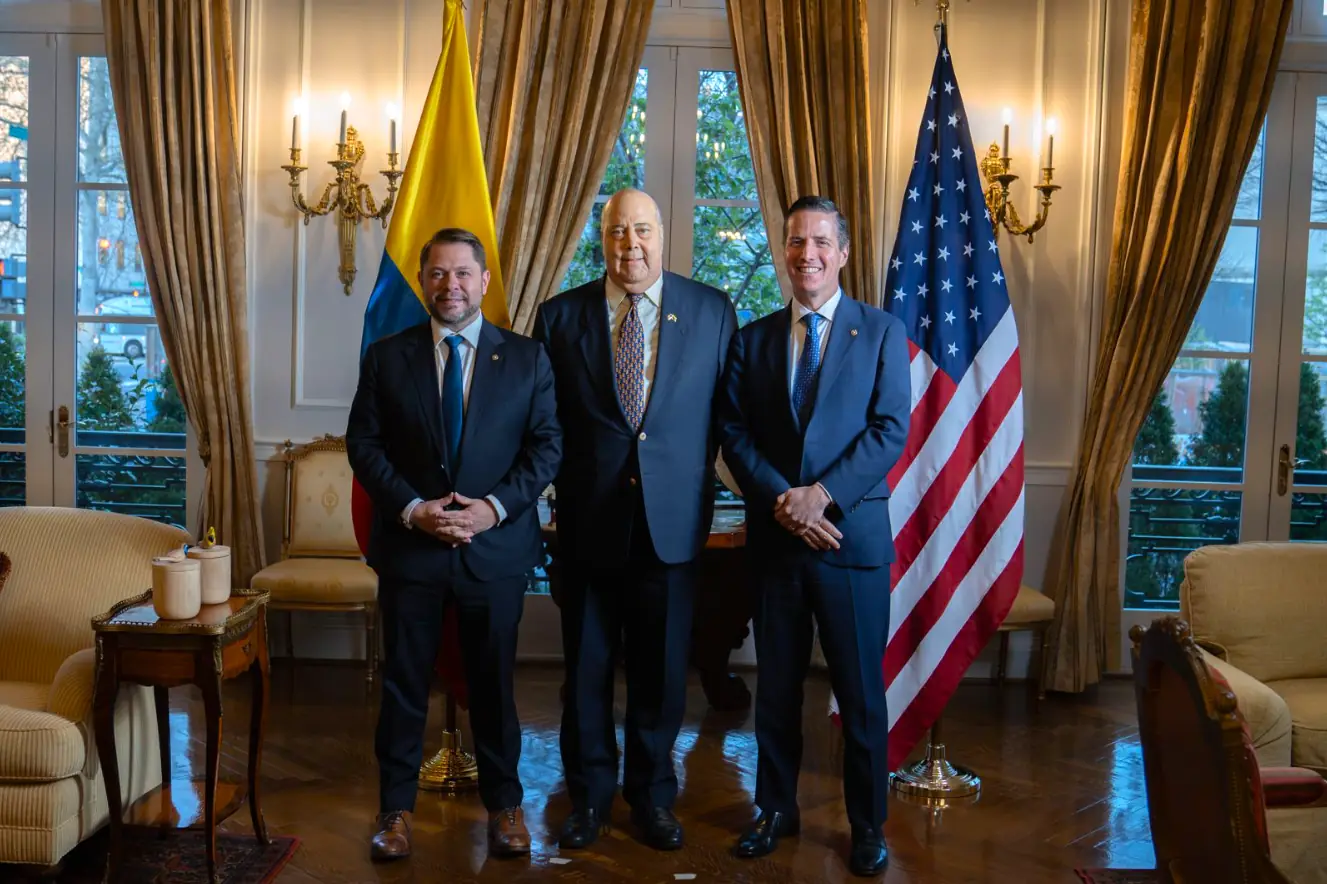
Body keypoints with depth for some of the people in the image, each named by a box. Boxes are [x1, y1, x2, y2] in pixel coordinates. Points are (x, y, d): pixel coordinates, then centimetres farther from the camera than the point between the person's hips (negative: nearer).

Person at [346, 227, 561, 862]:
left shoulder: (527, 358, 2)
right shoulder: (385, 356, 3)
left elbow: (546, 445, 0)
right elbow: (363, 444, 1)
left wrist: (496, 506, -13)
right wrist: (411, 509, -12)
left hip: (496, 546, 0)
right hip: (408, 544, 1)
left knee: (493, 681, 11)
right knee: (404, 682, 9)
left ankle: (504, 803, 26)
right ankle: (396, 807, 24)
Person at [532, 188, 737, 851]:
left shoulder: (712, 311, 2)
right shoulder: (560, 316, 2)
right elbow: (543, 420, 6)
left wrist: (696, 473, -1)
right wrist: (566, 481, 0)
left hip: (672, 519, 0)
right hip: (587, 521, 0)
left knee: (661, 669, 11)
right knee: (586, 666, 11)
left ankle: (653, 794, 29)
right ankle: (589, 794, 29)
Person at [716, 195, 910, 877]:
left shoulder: (881, 332, 2)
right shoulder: (753, 338, 9)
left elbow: (891, 430, -6)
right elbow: (734, 434, 2)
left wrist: (821, 495, -16)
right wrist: (781, 500, -12)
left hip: (853, 533, -2)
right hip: (773, 537, 3)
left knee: (861, 691, 6)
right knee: (776, 685, 12)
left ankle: (867, 825, 21)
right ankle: (776, 809, 28)